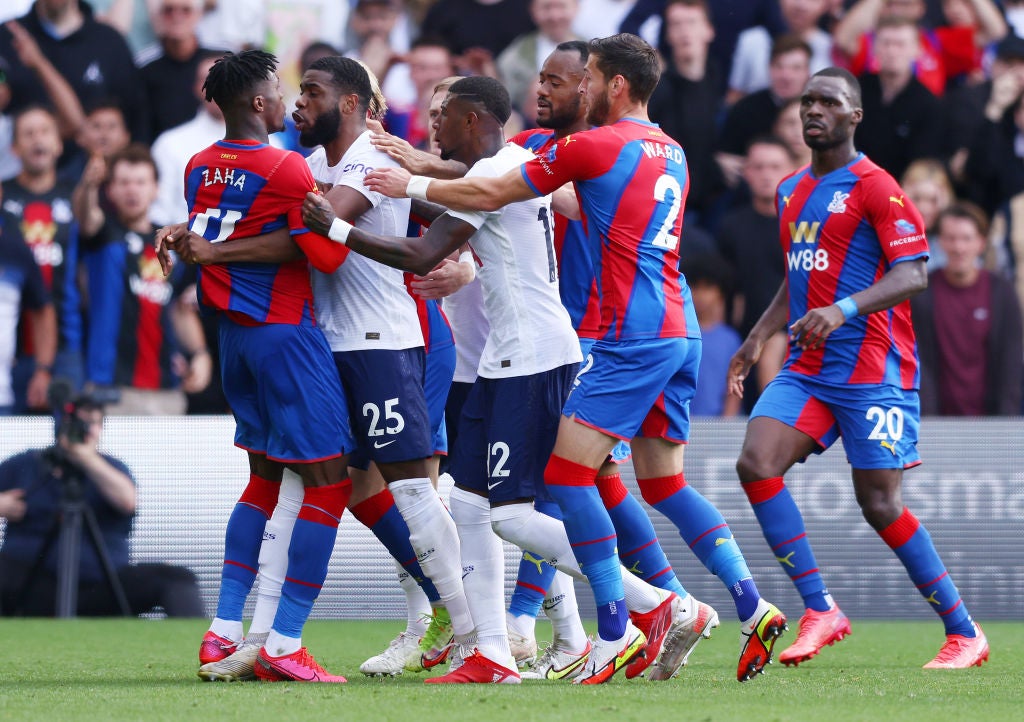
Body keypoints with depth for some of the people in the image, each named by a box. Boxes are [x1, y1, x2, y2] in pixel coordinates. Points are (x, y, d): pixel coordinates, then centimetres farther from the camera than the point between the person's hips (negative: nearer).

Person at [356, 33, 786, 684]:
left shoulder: (594, 147, -7)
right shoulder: (671, 153, 18)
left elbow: (489, 195, -1)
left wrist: (413, 185, 14)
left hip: (632, 336, -8)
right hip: (681, 332, 8)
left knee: (568, 473, -7)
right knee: (665, 485, 13)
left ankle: (616, 632, -12)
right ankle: (755, 610, 3)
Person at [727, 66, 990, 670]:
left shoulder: (874, 187, -8)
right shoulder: (792, 191, 16)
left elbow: (913, 275, -16)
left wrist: (843, 311, -29)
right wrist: (757, 340, 19)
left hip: (873, 368, -7)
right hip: (807, 368, 7)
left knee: (880, 504, -8)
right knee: (756, 464, -13)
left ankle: (965, 633, 6)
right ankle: (820, 611, -8)